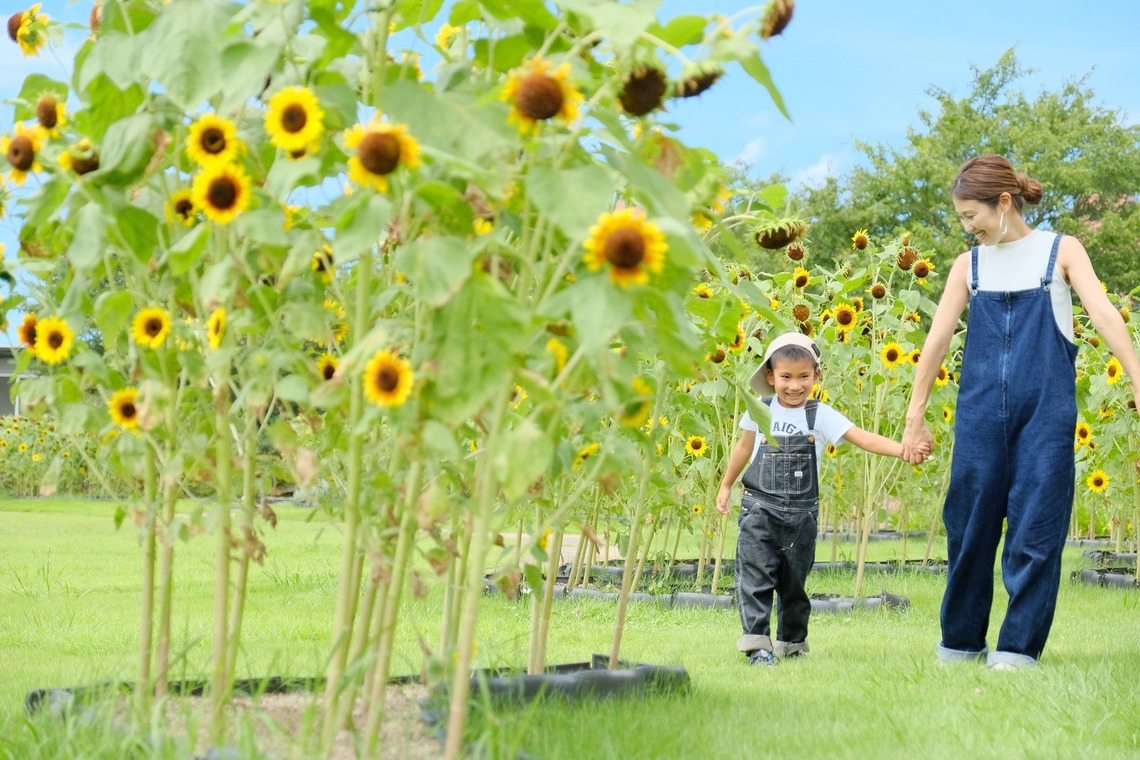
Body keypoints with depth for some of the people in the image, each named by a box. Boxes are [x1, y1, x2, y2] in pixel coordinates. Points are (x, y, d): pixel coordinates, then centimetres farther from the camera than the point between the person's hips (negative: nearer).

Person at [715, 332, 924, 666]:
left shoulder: (821, 415, -4)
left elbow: (862, 438, -15)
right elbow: (744, 447, 20)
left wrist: (902, 449, -30)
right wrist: (726, 485, 30)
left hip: (801, 515, 0)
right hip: (759, 509, 0)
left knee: (793, 583, 9)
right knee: (755, 576, -12)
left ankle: (791, 643, 26)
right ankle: (756, 643, -11)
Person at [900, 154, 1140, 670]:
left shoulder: (1061, 251, 5)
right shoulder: (969, 265, 12)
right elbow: (937, 340, 10)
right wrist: (914, 418, 8)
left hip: (1046, 410, -2)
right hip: (980, 410, 3)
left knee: (1036, 528, -4)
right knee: (969, 524, 4)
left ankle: (1018, 647, 3)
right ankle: (960, 641, 18)